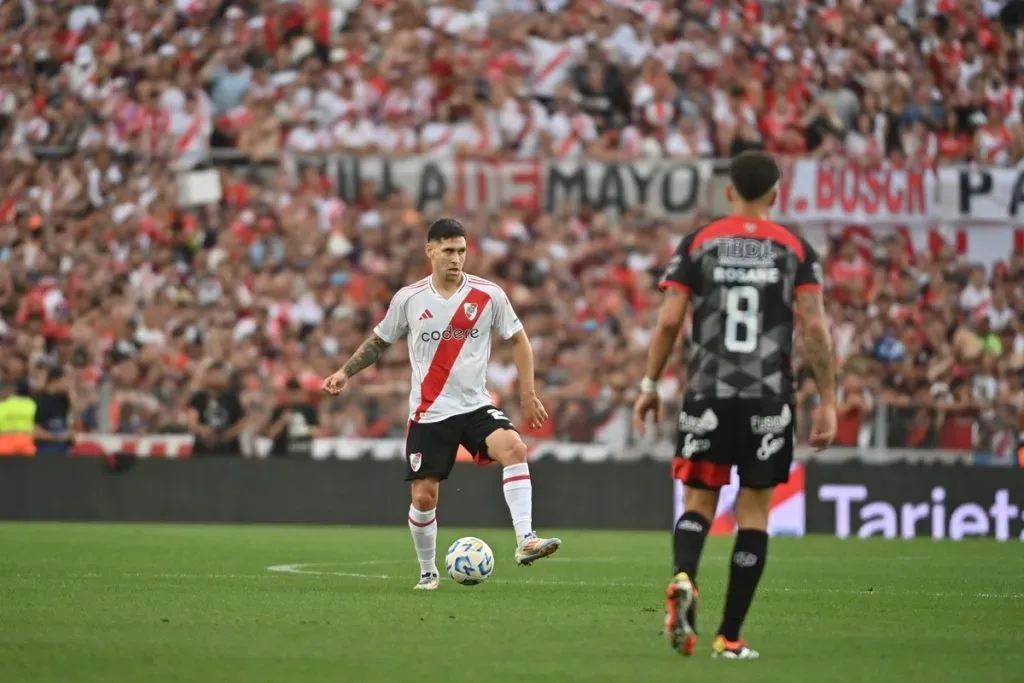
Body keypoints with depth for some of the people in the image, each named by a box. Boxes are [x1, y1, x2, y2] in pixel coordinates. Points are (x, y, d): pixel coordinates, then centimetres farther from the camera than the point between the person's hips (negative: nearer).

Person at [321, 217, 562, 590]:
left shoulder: (488, 295, -4)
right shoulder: (408, 299, -1)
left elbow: (518, 340, 8)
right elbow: (379, 340, 14)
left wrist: (527, 394, 3)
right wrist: (346, 372, 2)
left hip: (476, 406, -1)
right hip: (429, 413, 1)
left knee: (514, 448, -29)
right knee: (424, 496, -1)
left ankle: (525, 541, -32)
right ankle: (427, 572, 22)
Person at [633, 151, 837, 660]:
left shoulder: (697, 244, 4)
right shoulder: (795, 250, 4)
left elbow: (669, 321, -1)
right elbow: (814, 327, -4)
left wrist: (650, 385, 8)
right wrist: (827, 400, 0)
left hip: (707, 394, 0)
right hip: (769, 400, 0)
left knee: (698, 502, 10)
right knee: (754, 512, 8)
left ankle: (683, 579, -22)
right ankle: (729, 636, 6)